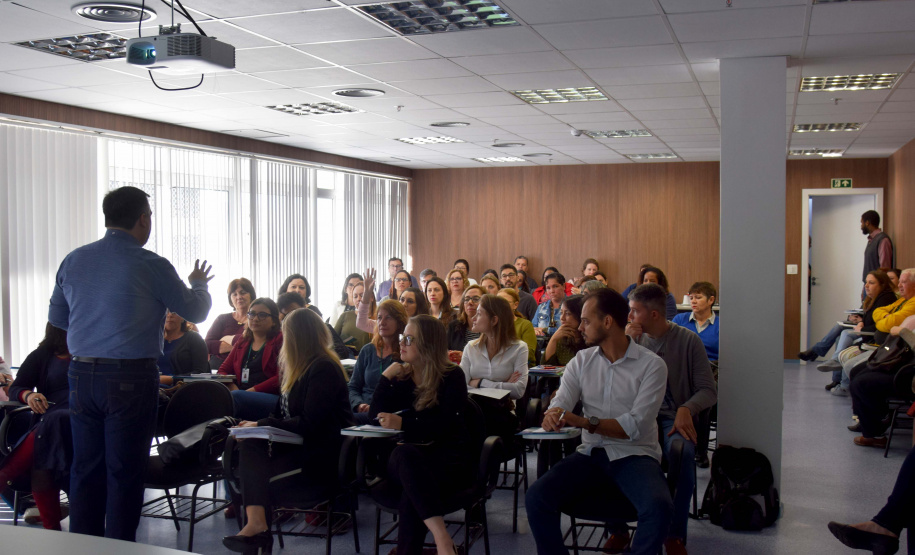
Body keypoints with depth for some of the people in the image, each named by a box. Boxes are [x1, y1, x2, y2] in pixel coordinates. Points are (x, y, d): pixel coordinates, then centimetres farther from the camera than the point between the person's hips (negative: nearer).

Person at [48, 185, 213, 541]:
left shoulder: (74, 260, 5)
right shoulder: (151, 265, -10)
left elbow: (56, 317, 17)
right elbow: (196, 311, 1)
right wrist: (199, 283, 22)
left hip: (81, 376, 5)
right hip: (130, 379, -5)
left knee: (85, 468, 14)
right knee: (125, 472, 4)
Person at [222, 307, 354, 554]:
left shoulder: (324, 369, -13)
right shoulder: (301, 368, 16)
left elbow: (308, 424, -18)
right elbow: (282, 414, 17)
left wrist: (261, 425, -12)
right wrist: (256, 425, -1)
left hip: (323, 457, -8)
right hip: (299, 446, 8)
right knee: (249, 446, -17)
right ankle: (256, 525, -25)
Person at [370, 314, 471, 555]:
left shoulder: (452, 376, -1)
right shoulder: (400, 377, 12)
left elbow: (446, 424, -14)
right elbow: (377, 417, 3)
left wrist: (403, 423, -24)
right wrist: (386, 377, -5)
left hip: (449, 458, -3)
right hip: (409, 458, 3)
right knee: (403, 453, -38)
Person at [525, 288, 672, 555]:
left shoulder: (652, 365, -4)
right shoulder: (582, 360, 10)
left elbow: (637, 426, -14)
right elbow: (560, 403, -1)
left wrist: (587, 422, -27)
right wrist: (552, 415, -26)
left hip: (634, 455, -3)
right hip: (591, 453, 3)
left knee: (659, 506, -33)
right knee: (536, 496, -21)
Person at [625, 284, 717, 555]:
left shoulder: (688, 340, 1)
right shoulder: (634, 338, 10)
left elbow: (708, 390, -1)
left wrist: (686, 408, -22)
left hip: (673, 417, -2)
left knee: (683, 452, -35)